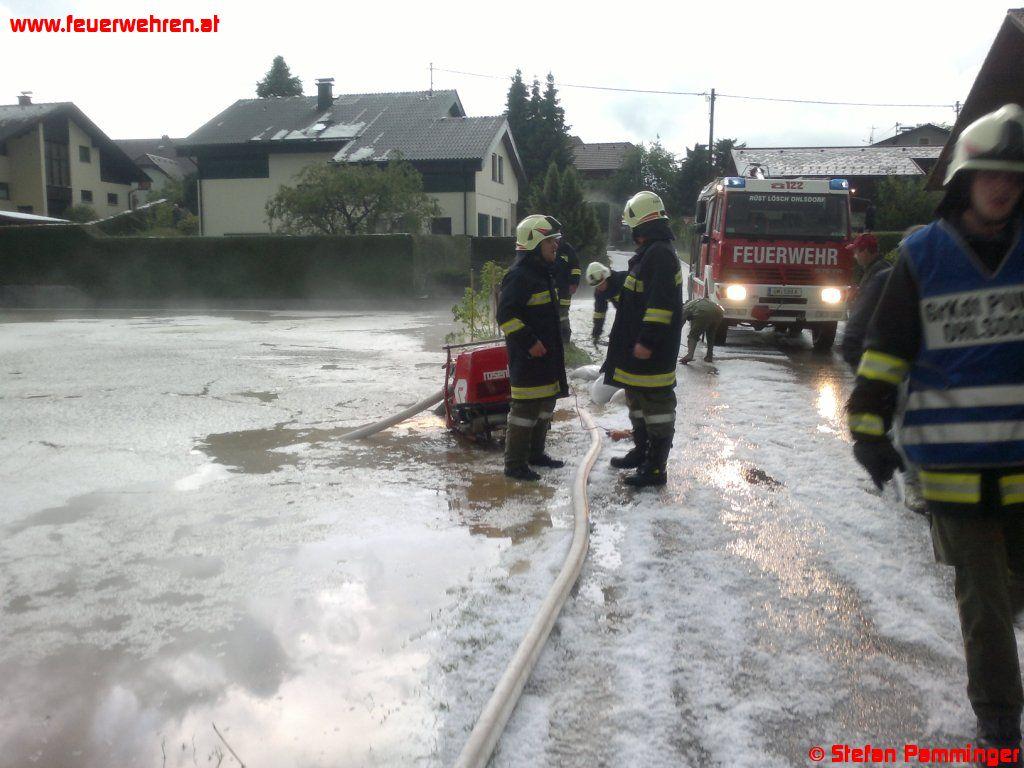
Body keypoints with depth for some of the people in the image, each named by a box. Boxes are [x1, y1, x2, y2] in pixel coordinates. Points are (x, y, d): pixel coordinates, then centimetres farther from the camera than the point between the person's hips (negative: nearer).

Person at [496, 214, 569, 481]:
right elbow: (506, 315, -23)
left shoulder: (543, 273, 16)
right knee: (526, 408, -6)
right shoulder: (519, 275, -17)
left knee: (546, 403, 18)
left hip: (548, 356, 10)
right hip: (528, 358, -10)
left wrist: (553, 343, 24)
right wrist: (529, 342, -24)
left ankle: (535, 453, 31)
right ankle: (514, 464, 3)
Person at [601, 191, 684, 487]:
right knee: (637, 398, 20)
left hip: (651, 351, -11)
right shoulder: (649, 253, 16)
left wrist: (647, 340, -26)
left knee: (655, 403, -5)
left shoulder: (660, 254, -18)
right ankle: (641, 451, 34)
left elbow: (661, 303, -25)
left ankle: (655, 468, 0)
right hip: (636, 345, 11)